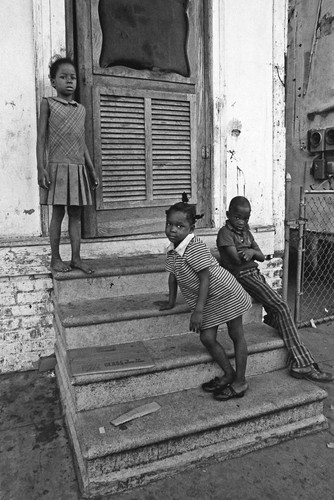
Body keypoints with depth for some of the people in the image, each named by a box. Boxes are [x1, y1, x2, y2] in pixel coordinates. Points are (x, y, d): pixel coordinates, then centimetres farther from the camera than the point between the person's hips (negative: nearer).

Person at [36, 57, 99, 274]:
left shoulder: (81, 109, 16)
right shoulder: (48, 103, 3)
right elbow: (42, 137, -2)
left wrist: (92, 169, 14)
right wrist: (41, 167, -11)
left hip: (78, 168, 4)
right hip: (58, 166, -4)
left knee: (76, 214, 4)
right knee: (58, 213, -1)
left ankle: (76, 257, 10)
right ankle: (55, 258, 9)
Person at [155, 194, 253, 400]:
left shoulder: (195, 247, -24)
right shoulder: (172, 250, 3)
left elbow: (205, 278, -25)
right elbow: (173, 275, 15)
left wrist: (198, 310, -25)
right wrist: (171, 302, 20)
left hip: (225, 294, -8)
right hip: (208, 302, 8)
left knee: (237, 336, 6)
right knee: (207, 338, 6)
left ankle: (240, 381, 17)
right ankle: (229, 374, 25)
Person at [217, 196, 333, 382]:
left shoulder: (246, 232, 19)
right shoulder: (225, 232, -6)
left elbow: (262, 256, 12)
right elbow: (237, 259, -18)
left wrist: (251, 251, -10)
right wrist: (251, 253, -1)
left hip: (255, 273, 9)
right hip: (243, 275, -9)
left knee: (275, 311, -5)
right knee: (282, 307, -19)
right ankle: (303, 364, -19)